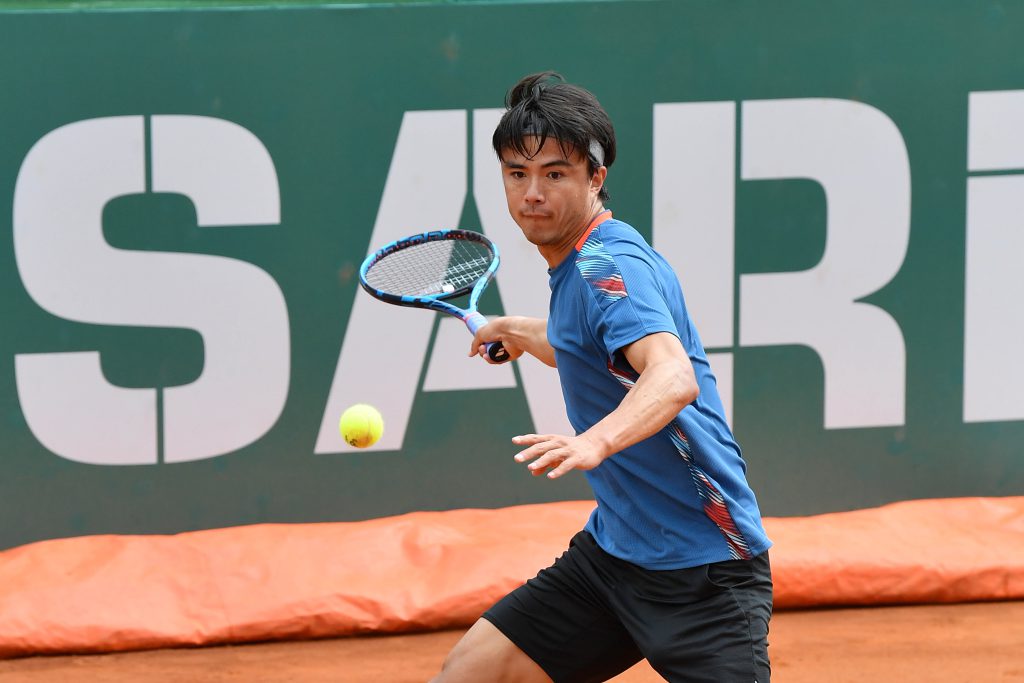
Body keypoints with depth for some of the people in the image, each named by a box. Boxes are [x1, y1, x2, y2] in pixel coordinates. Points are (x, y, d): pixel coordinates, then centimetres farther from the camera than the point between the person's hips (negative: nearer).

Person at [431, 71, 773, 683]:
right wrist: (526, 333, 35)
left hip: (704, 569, -9)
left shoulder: (611, 265, -19)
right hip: (613, 550, 9)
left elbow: (674, 378, -39)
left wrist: (597, 441, -54)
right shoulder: (578, 267, 10)